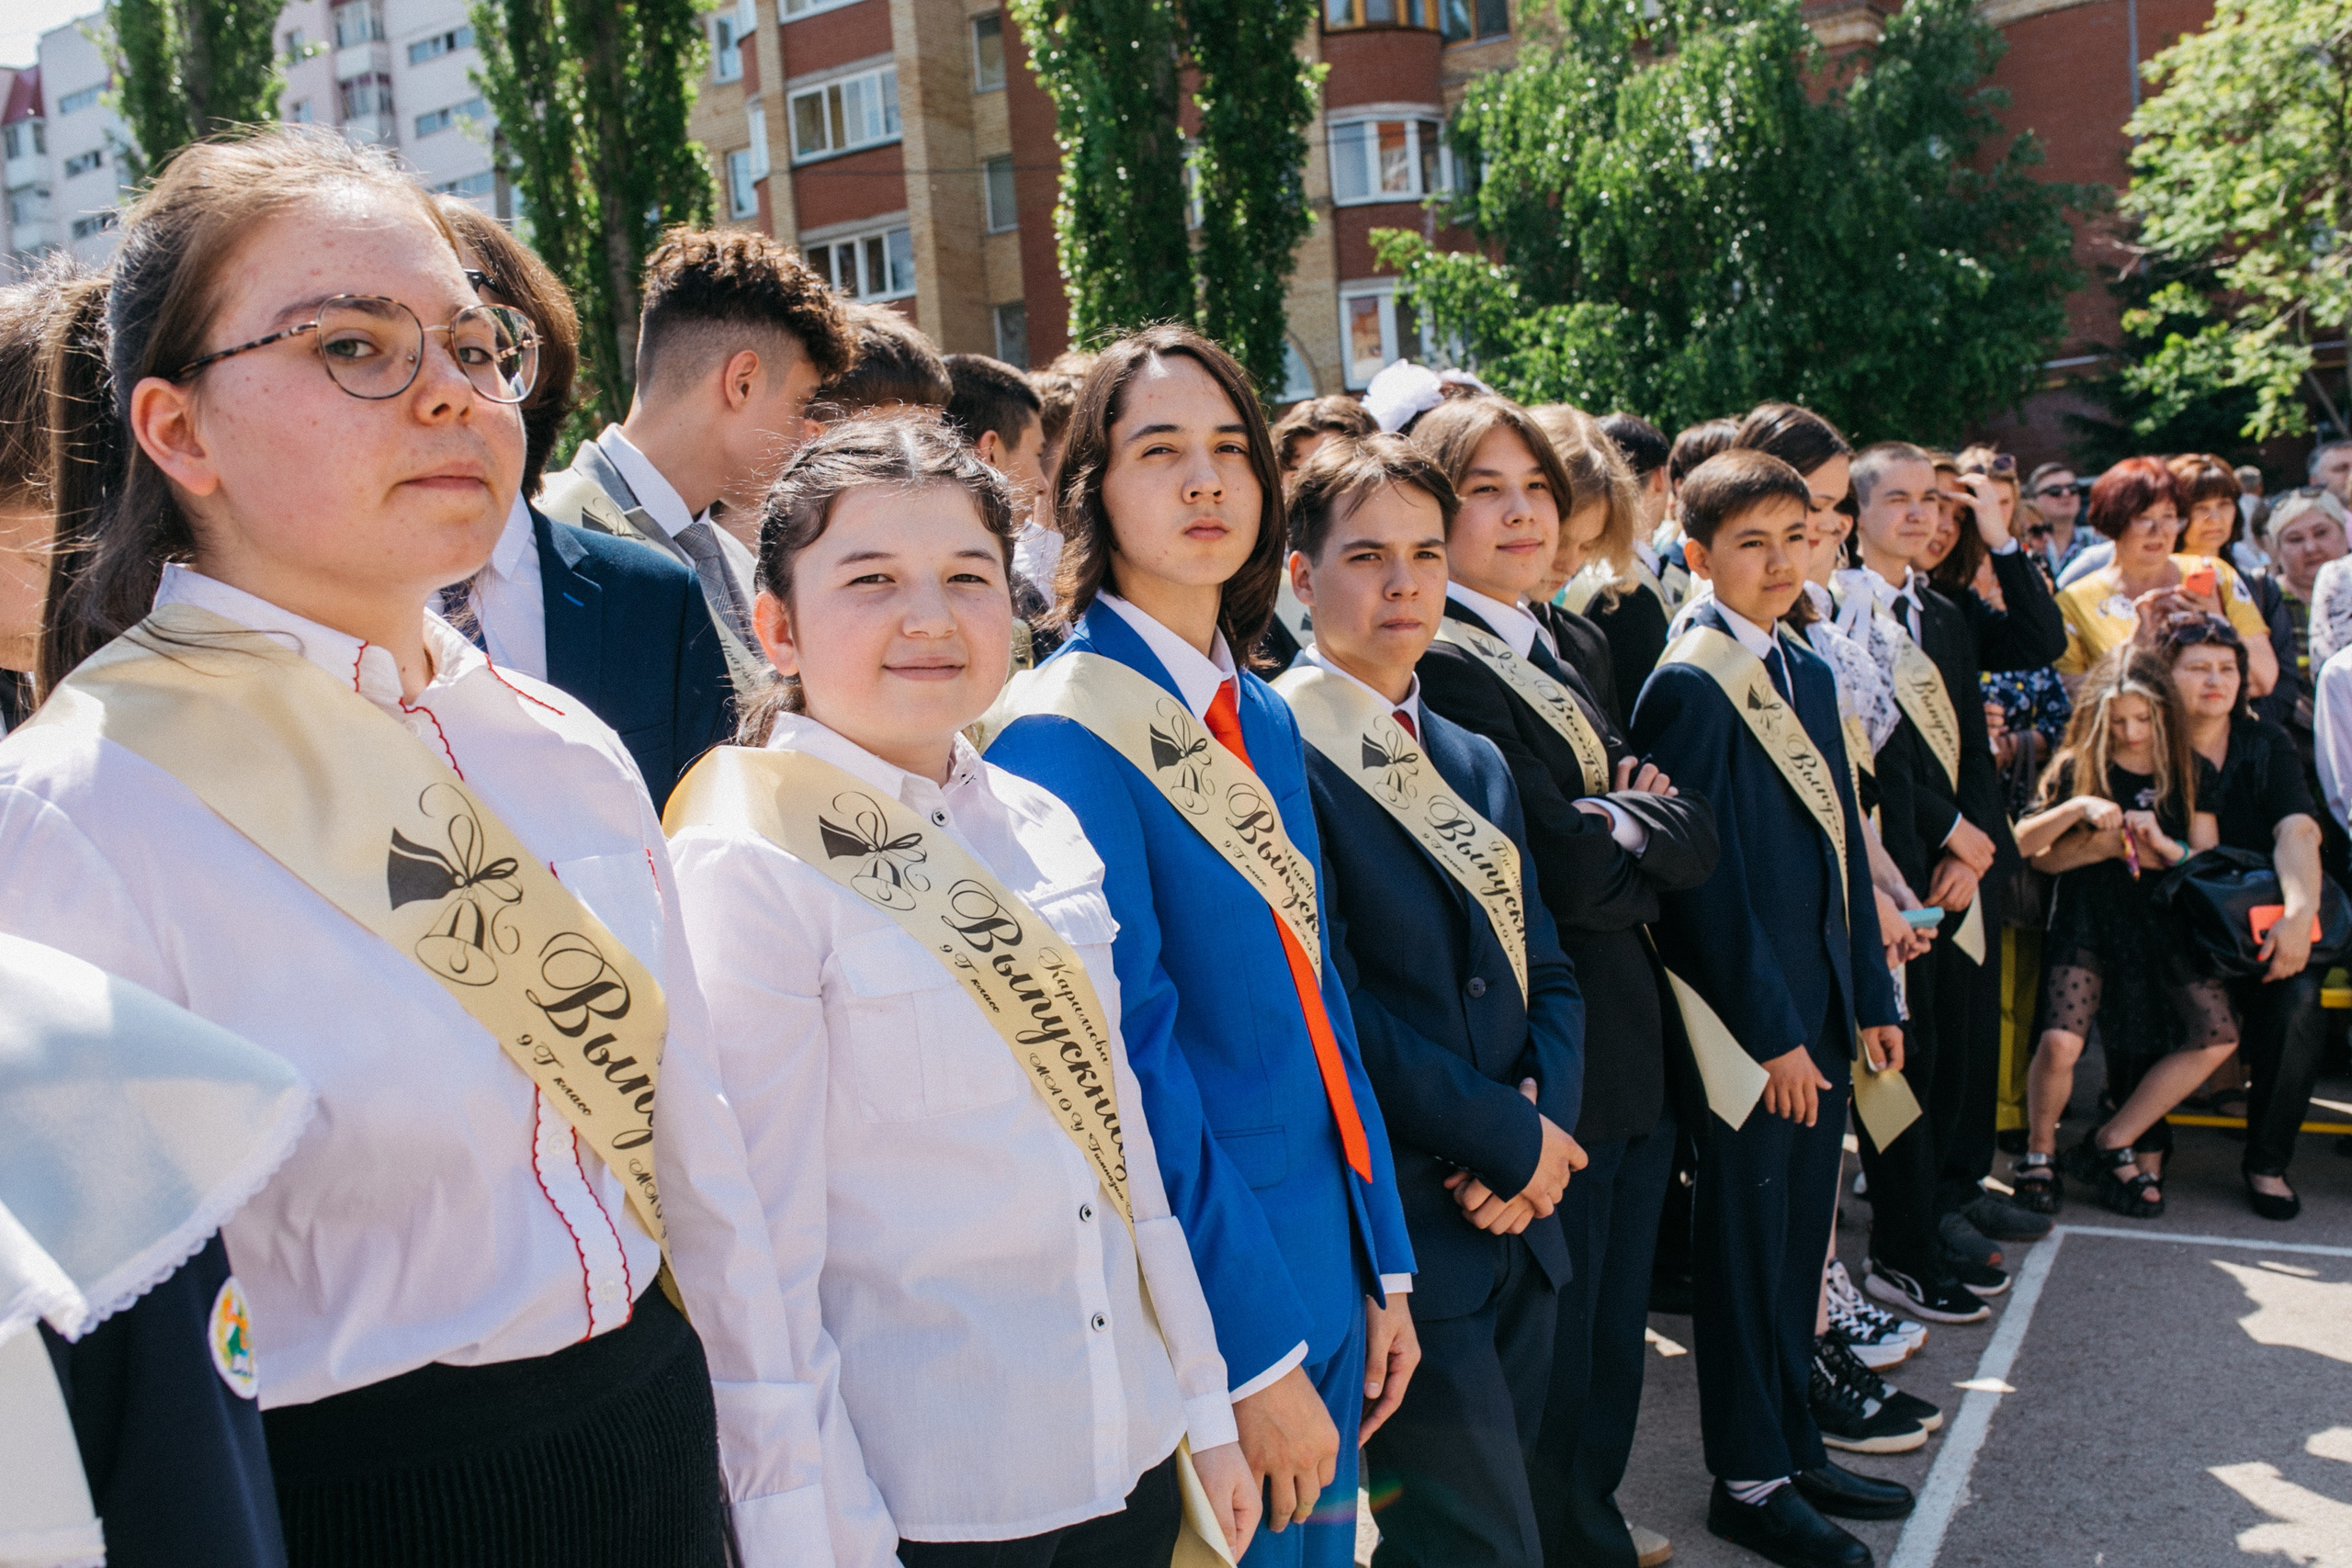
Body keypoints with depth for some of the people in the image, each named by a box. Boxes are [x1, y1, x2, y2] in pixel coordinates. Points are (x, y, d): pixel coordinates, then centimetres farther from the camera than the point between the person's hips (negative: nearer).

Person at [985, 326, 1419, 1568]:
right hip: (1199, 1308, -7)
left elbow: (1313, 992, 10)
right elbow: (1130, 1058, -19)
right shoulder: (1063, 732, -15)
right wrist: (1257, 1348, -18)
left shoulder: (1264, 721, 8)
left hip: (1326, 1276, 7)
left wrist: (1383, 1266, 8)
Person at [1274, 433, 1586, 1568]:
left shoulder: (1474, 764, 15)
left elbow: (1547, 972, 13)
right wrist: (1512, 1138, -12)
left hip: (1516, 1220, 8)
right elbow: (1329, 1009, -17)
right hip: (1398, 1234, -7)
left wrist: (1547, 1119, -6)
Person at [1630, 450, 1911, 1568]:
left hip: (1817, 1013, 8)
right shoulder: (1689, 686, -13)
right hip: (1743, 1022, -8)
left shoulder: (1807, 672, 12)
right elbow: (1704, 878, -16)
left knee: (1799, 1238, 16)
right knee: (1747, 1246, 4)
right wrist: (1772, 1030, -14)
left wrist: (1869, 996, 12)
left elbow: (1839, 846, 15)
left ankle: (1794, 1446, 31)